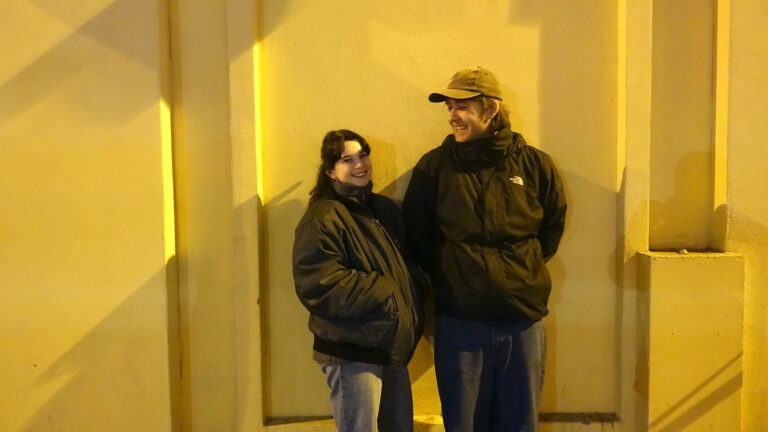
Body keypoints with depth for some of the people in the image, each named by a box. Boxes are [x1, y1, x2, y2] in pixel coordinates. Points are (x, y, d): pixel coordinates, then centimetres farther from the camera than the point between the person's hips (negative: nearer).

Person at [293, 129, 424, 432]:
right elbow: (318, 285, -23)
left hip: (392, 345, 8)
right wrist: (384, 294, -18)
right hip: (351, 352, -8)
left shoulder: (386, 209, 12)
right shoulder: (322, 219, -13)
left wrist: (413, 302, 2)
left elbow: (406, 266, 22)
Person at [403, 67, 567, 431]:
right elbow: (416, 233, 5)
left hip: (523, 318, 1)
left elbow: (554, 224, 13)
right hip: (459, 320, -1)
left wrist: (525, 267, 8)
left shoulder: (535, 164, 0)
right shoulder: (434, 166, -2)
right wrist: (445, 274, 2)